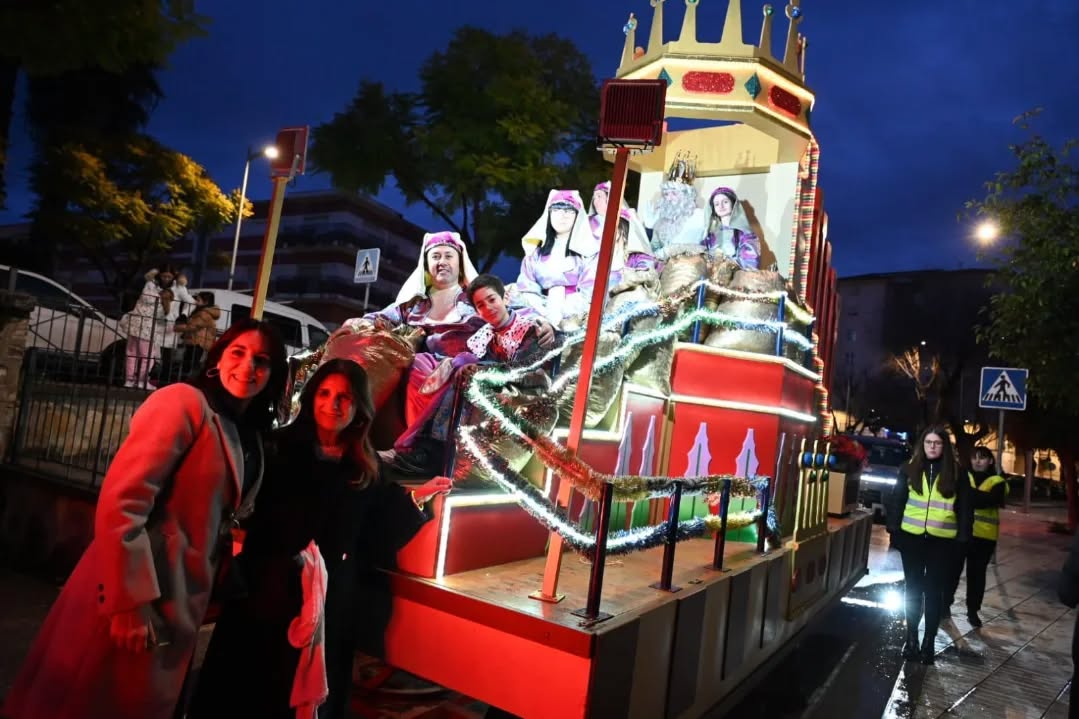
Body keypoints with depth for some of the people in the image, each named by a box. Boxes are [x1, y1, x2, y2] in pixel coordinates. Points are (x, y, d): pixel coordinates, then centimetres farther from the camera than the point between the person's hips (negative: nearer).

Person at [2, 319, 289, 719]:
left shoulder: (250, 437, 10)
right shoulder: (183, 402, -14)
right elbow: (120, 503, -20)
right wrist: (130, 602, -21)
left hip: (179, 604, 8)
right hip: (132, 599, -8)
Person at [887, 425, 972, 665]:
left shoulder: (955, 472, -1)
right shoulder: (909, 468, 2)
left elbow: (965, 508, 1)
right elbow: (897, 501, 4)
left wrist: (962, 537, -5)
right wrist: (894, 530, -2)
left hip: (942, 541, -1)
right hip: (912, 537, 2)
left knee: (934, 591, 5)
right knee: (913, 589, 11)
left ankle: (929, 642, 15)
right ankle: (911, 638, 23)